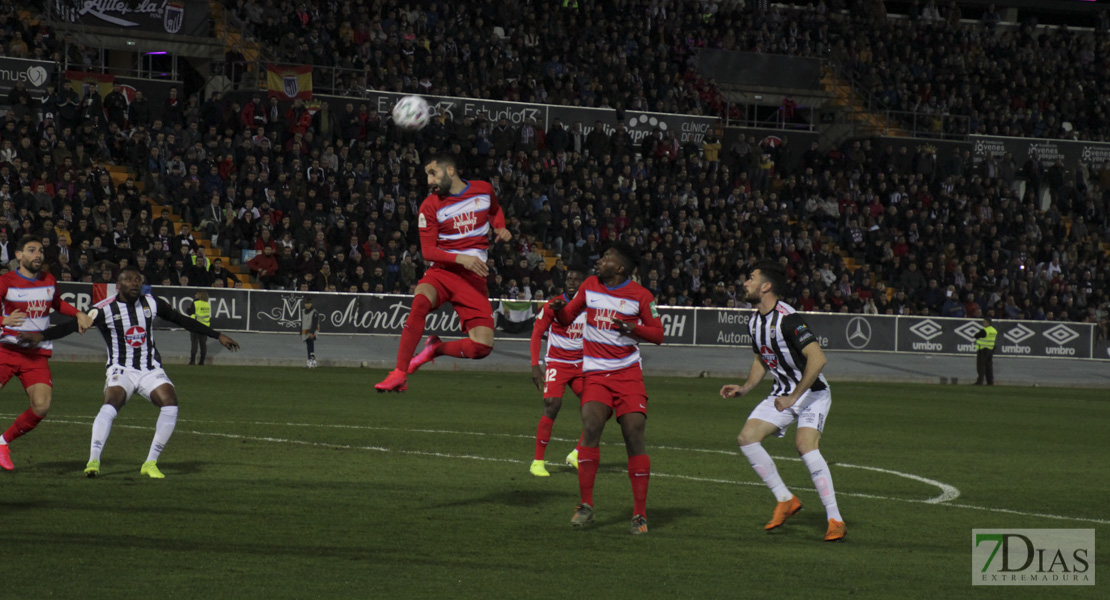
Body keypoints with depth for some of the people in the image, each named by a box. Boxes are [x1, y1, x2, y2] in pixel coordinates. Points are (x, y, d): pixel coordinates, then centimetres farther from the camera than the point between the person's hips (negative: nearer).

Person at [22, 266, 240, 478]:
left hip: (151, 370, 4)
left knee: (170, 404, -19)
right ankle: (93, 461, -29)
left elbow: (182, 320, 16)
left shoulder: (152, 304, 4)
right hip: (121, 370, -4)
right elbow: (72, 325, -17)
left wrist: (218, 336, 20)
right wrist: (41, 336, -33)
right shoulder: (105, 309, -10)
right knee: (110, 407, -30)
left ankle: (151, 463, -9)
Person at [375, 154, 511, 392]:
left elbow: (495, 210, 28)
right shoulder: (430, 206, -3)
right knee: (420, 303, -37)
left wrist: (500, 229, 6)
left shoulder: (484, 190, 4)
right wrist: (460, 258, -21)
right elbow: (428, 251, -5)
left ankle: (435, 349, 17)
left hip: (474, 278, 2)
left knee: (482, 347, -14)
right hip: (442, 271, -2)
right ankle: (399, 374, -31)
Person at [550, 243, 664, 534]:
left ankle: (640, 514, -1)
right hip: (595, 375, 2)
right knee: (590, 426, -21)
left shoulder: (641, 296, -1)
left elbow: (658, 334, 3)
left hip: (628, 374, -1)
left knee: (634, 437, -9)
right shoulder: (590, 286, 8)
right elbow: (567, 318, 16)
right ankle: (586, 505, -12)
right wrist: (559, 309, -7)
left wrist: (633, 328, -17)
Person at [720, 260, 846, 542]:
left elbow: (818, 359, -32)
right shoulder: (755, 322, 5)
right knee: (747, 437, -6)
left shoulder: (788, 319, -24)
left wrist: (793, 397, -28)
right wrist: (745, 388, 6)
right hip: (783, 393, 9)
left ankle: (835, 520, -23)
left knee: (805, 444, -28)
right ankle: (786, 500, 4)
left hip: (812, 392, -9)